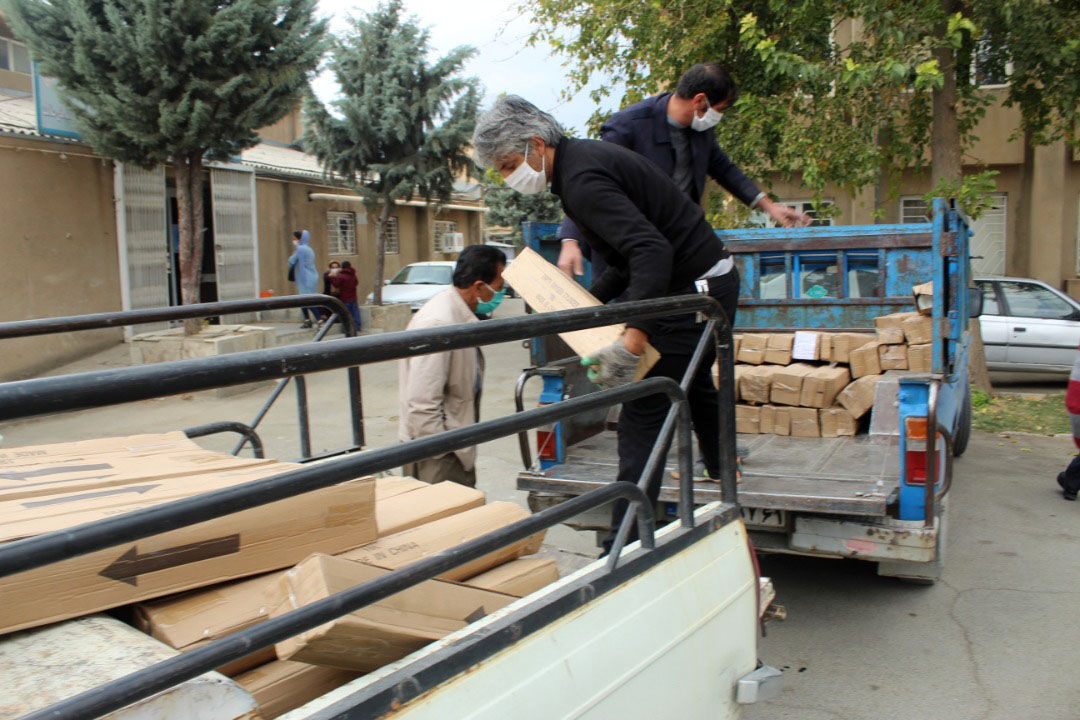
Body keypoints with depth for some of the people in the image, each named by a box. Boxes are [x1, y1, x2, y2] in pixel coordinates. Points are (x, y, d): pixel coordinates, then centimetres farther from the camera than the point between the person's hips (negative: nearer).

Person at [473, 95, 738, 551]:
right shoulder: (583, 160, 9)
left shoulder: (581, 179, -24)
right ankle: (719, 467, 55)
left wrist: (632, 342, -42)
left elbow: (653, 251, -36)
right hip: (712, 280, 11)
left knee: (643, 417, -9)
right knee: (694, 382, 32)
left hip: (693, 291, -11)